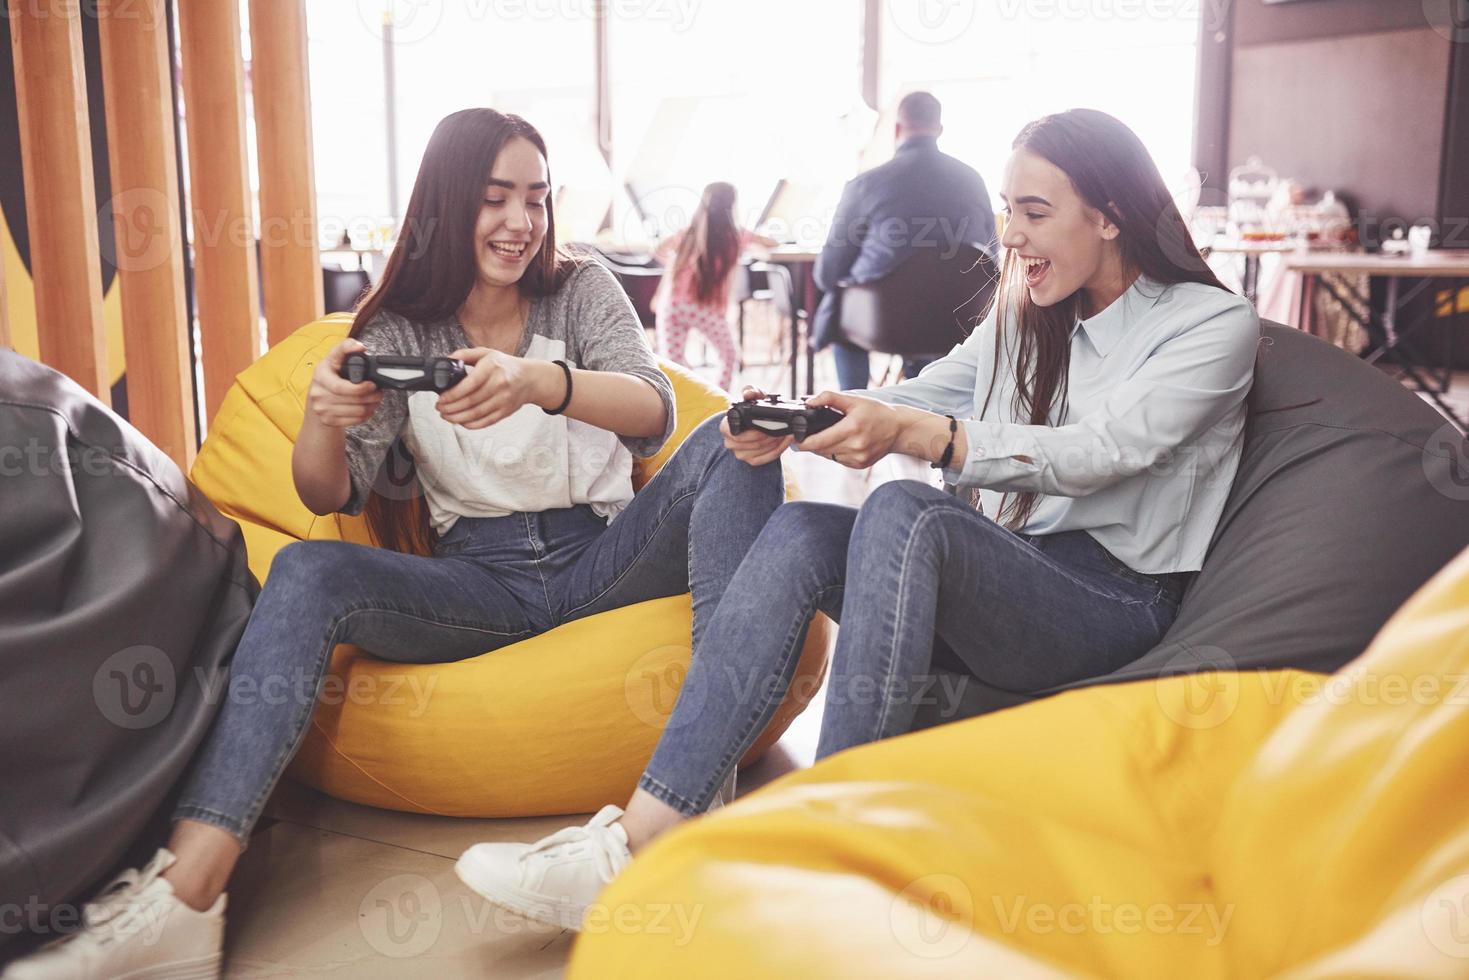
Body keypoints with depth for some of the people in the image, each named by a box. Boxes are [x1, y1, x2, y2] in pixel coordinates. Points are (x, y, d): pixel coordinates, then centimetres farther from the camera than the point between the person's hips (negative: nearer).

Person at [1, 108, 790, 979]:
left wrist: (540, 380, -35)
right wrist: (324, 421, -26)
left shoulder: (582, 290, 6)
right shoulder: (398, 334, 7)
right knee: (308, 571, -25)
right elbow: (332, 497, -1)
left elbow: (655, 410, -13)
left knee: (732, 443, -25)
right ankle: (186, 892, -35)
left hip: (605, 556, 0)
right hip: (480, 581, 1)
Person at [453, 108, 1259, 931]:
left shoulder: (1215, 322, -2)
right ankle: (641, 838, -28)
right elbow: (927, 392, 10)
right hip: (1001, 583, 6)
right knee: (801, 531, -20)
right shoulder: (1026, 316, 20)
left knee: (905, 511, -33)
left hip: (1115, 603, -6)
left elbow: (1097, 450, -19)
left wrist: (914, 434, -34)